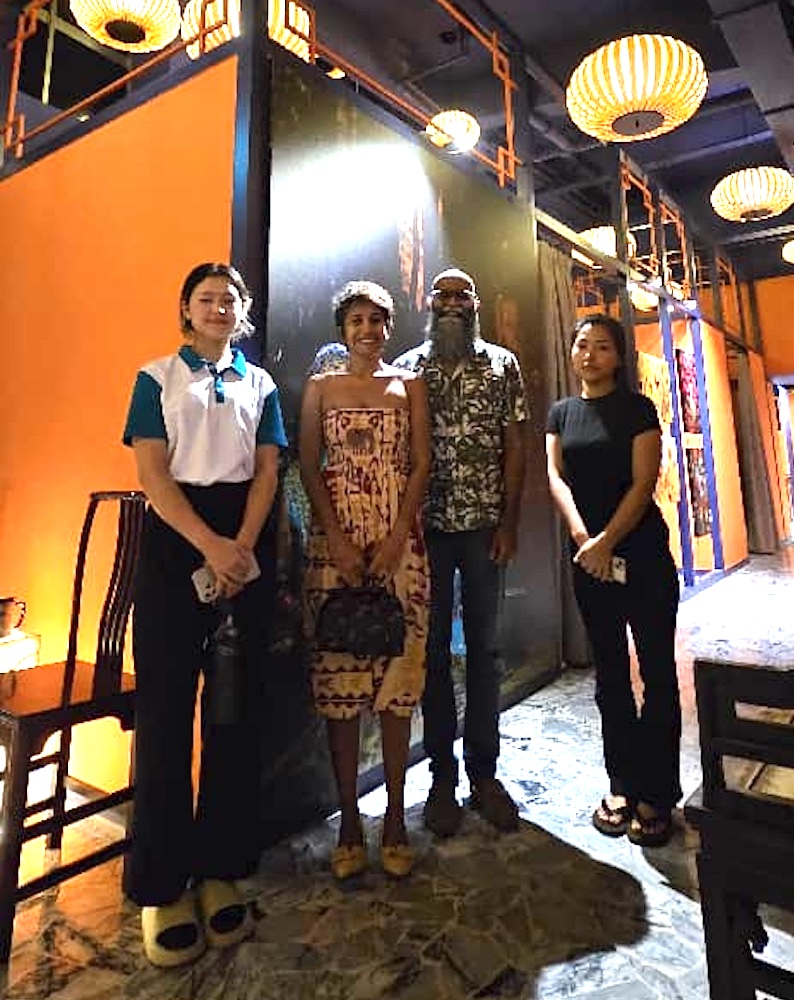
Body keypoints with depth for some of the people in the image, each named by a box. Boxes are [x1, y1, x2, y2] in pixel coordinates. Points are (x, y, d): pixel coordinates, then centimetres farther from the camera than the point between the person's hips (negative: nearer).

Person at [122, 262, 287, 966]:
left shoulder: (260, 385, 15)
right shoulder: (157, 378, 8)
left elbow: (267, 471, 6)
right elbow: (151, 473, -3)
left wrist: (242, 547, -10)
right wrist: (210, 545, -15)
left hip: (246, 542, 3)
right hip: (176, 537, -2)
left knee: (239, 704, 5)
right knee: (166, 704, -1)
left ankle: (222, 869, 20)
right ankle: (162, 884, 14)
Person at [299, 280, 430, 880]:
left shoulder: (409, 385, 12)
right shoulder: (320, 387, 11)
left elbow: (421, 464, 4)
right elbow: (309, 469, 3)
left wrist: (395, 538, -9)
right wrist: (338, 539, -9)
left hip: (399, 535, 1)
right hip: (336, 535, 0)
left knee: (399, 673, 2)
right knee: (339, 672, 0)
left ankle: (396, 818, 17)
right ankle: (349, 820, 15)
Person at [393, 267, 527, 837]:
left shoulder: (503, 364, 9)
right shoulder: (407, 368, 7)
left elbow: (514, 445, 4)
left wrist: (510, 522, -4)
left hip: (485, 526, 1)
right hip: (426, 527, 0)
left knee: (484, 649, 8)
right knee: (433, 649, 5)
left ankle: (484, 773, 22)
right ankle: (443, 777, 19)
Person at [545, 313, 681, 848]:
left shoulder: (637, 408, -1)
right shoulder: (562, 413, 11)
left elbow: (643, 482, -9)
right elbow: (557, 476, 1)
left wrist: (607, 541, -17)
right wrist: (580, 533, -15)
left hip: (643, 552, -3)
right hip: (589, 557, 4)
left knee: (657, 670, 2)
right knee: (610, 672, 11)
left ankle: (657, 793, 14)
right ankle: (622, 784, 23)